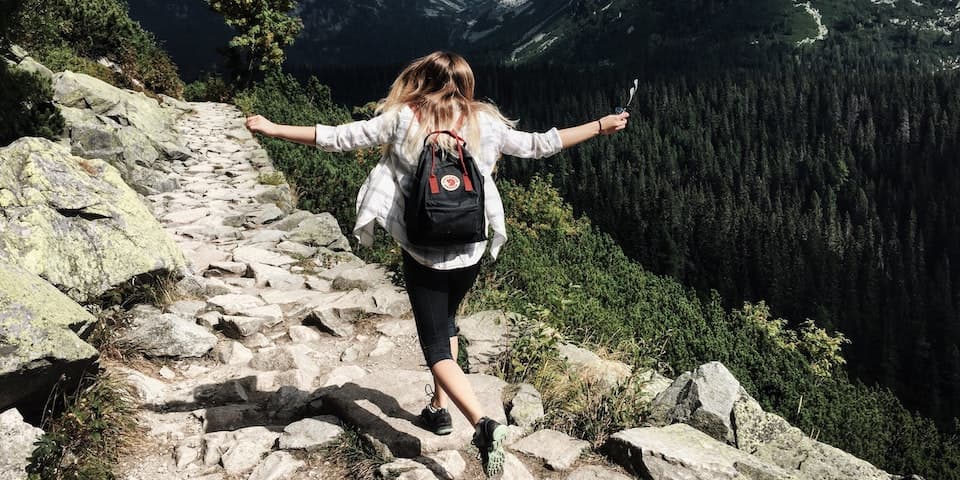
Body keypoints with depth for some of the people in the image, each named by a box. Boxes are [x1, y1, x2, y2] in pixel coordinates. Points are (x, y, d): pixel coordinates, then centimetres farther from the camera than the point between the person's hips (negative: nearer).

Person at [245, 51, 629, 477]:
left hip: (423, 252, -3)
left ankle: (483, 424, -18)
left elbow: (338, 138, -6)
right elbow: (538, 145, 6)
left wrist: (272, 129, 5)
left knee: (437, 350, 2)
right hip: (470, 251, 4)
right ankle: (440, 407, 34)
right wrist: (601, 126, 18)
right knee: (445, 322, 29)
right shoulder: (485, 123, -1)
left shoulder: (403, 120, -6)